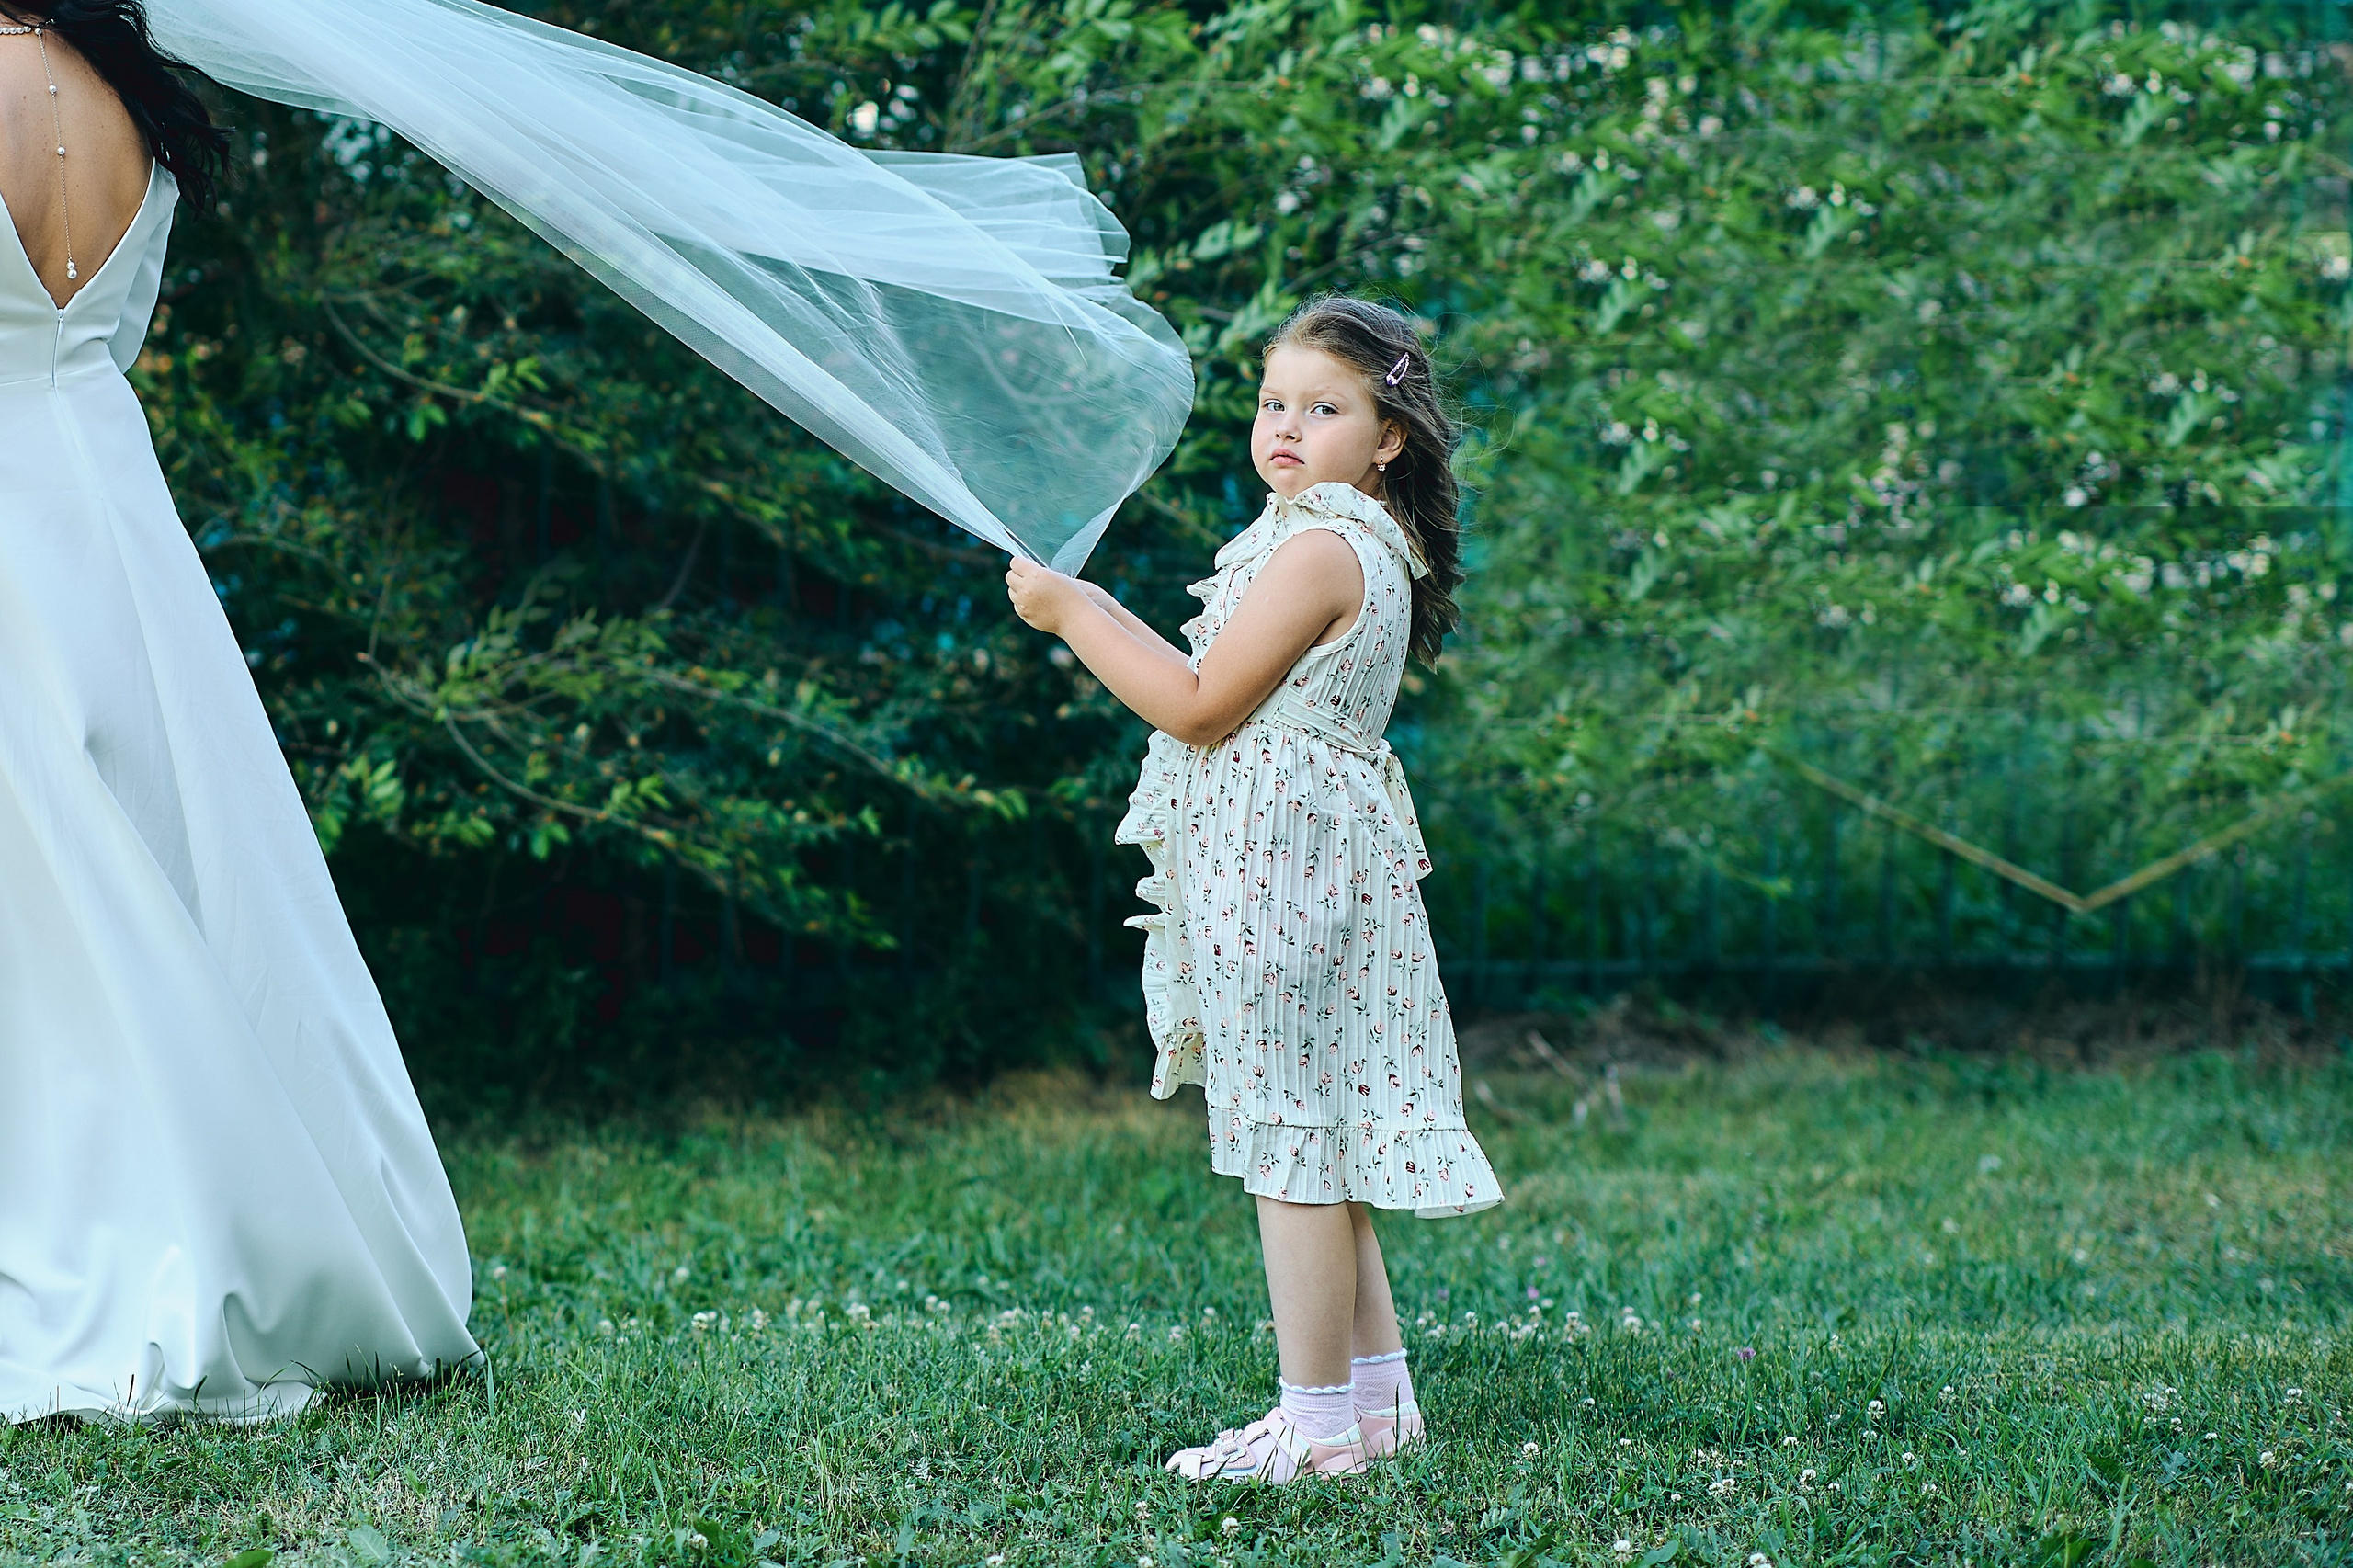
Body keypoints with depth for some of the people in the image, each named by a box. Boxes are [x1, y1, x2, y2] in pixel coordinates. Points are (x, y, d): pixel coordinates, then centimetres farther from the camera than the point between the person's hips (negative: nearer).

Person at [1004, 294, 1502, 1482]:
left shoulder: (1316, 550, -16)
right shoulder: (1364, 548, 17)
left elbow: (1200, 710, -16)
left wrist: (1069, 615, -8)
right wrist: (1104, 617, 21)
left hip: (1279, 870, -11)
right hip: (1306, 864, 11)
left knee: (1289, 1140, -7)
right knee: (1311, 1141, 15)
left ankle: (1317, 1422, -3)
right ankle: (1377, 1392, 20)